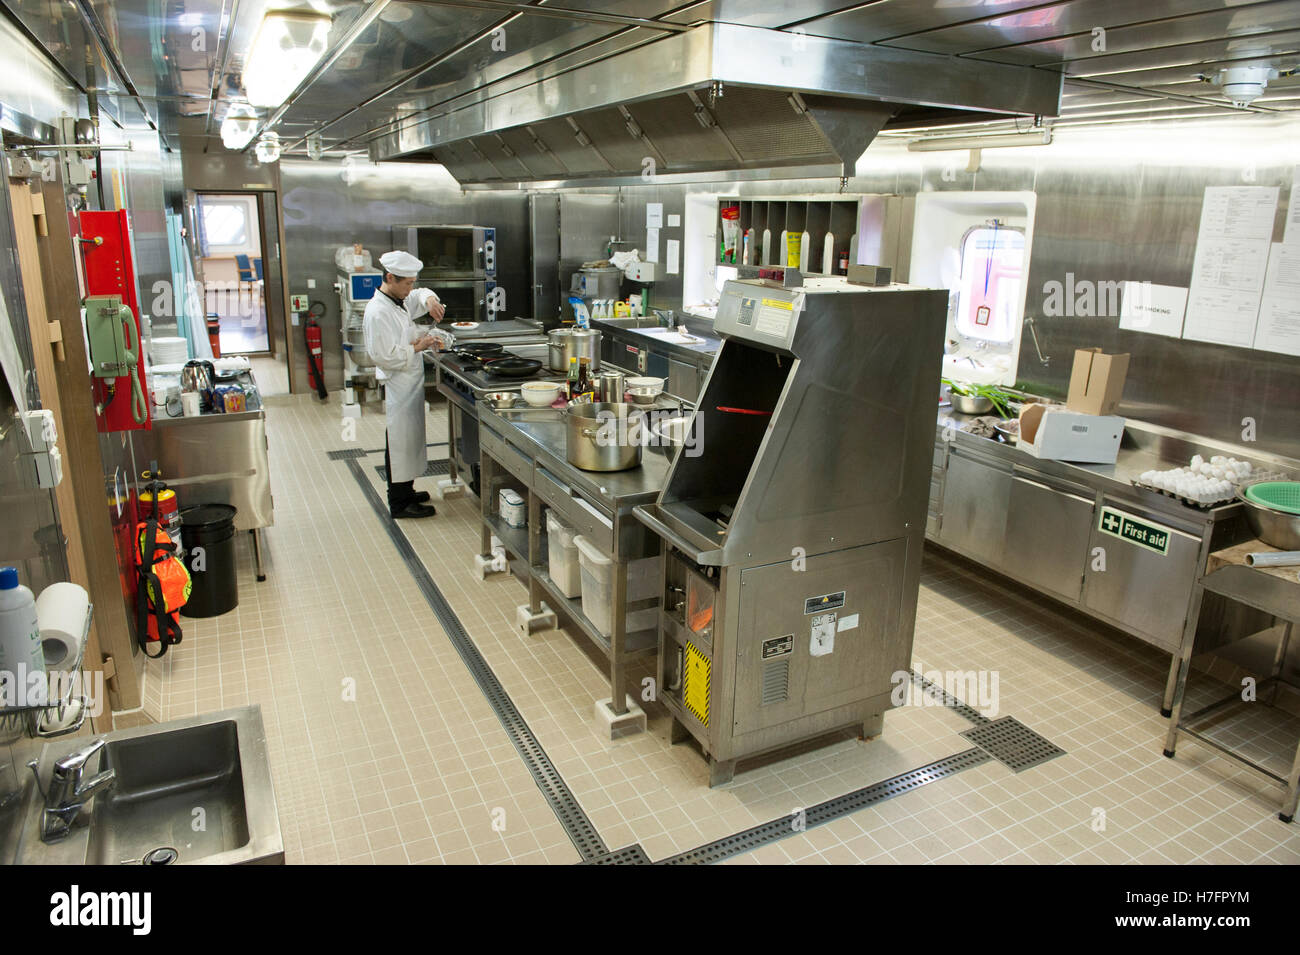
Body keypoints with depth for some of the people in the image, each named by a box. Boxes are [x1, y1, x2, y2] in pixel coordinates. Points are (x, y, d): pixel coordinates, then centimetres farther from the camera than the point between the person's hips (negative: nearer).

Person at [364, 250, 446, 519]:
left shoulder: (399, 300, 7)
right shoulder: (378, 312, -21)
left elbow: (419, 296, 28)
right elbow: (383, 356, -25)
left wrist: (429, 300, 5)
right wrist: (417, 348, -19)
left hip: (410, 383, 10)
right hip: (396, 388, -10)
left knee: (410, 438, 18)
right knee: (400, 441, -2)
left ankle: (405, 491, 33)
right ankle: (399, 504, 8)